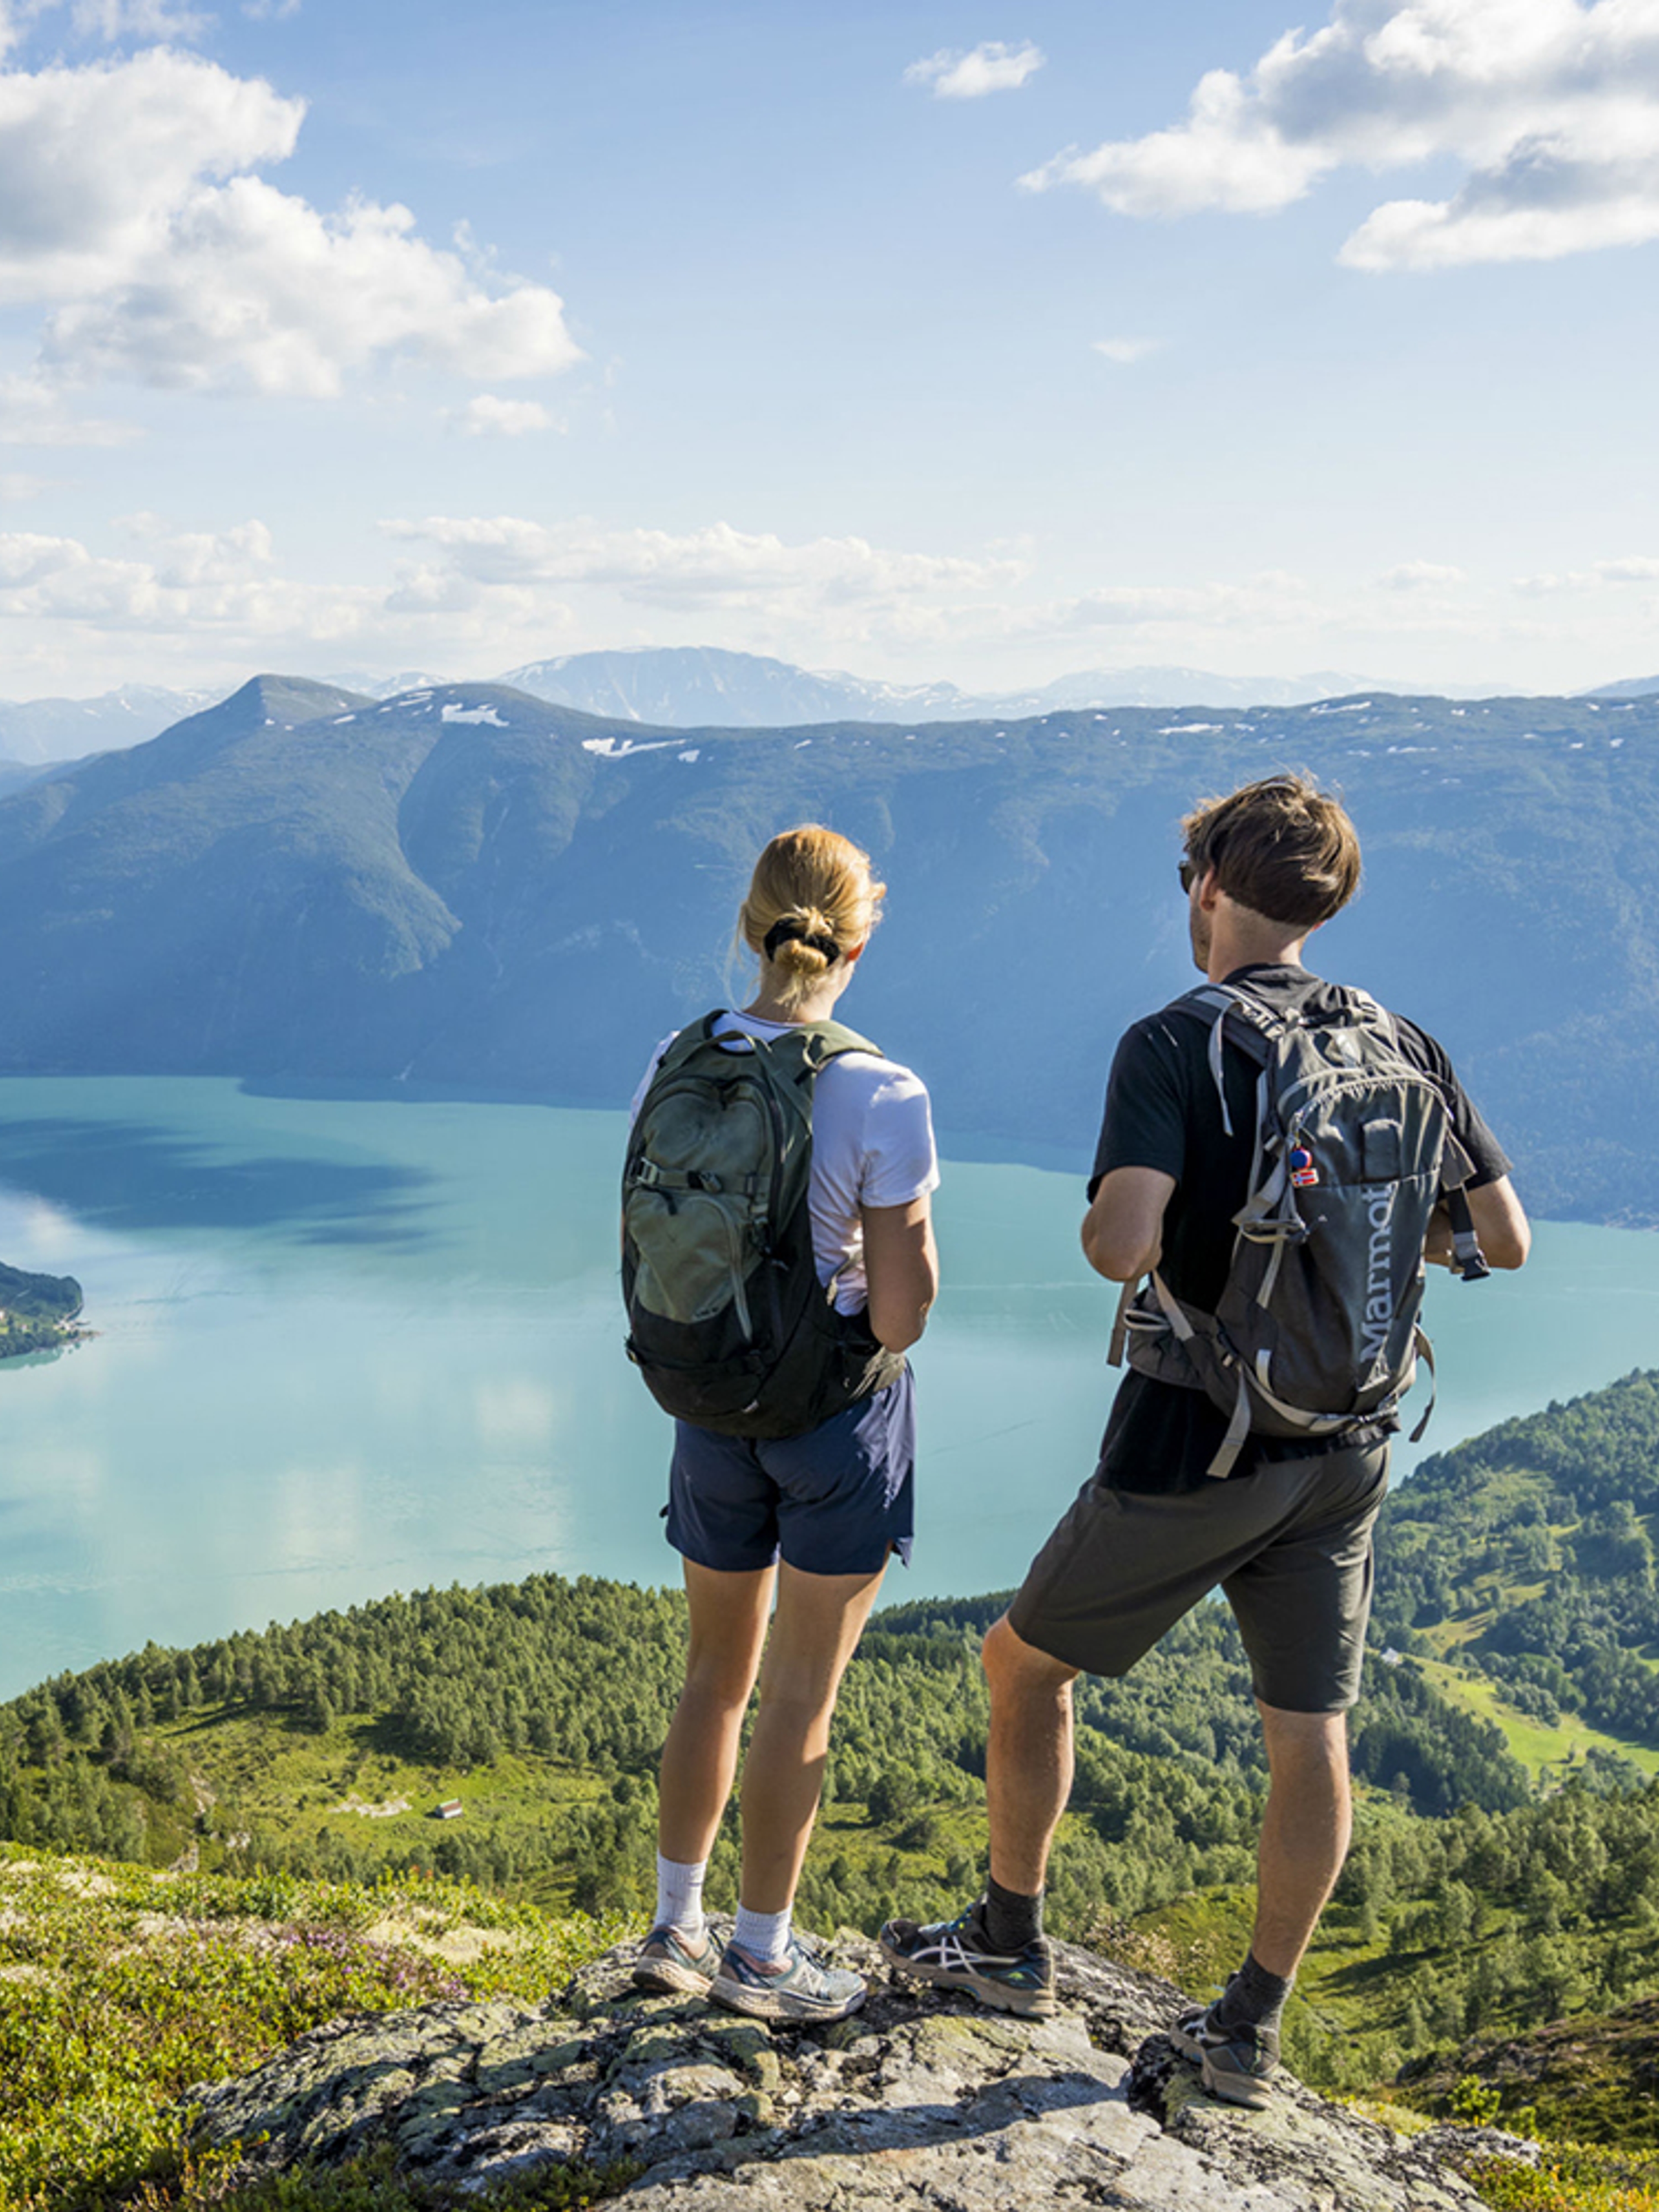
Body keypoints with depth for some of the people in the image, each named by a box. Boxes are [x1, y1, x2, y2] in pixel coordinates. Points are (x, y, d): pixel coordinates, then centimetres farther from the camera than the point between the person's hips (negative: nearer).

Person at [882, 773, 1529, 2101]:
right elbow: (1506, 1242, 4)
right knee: (1312, 1735, 11)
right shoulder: (1402, 1049, 2)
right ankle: (1251, 2029, 20)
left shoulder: (1174, 1047, -14)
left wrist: (1102, 1221, -4)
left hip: (1197, 1447, -5)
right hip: (1347, 1450, 5)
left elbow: (1122, 1248, -27)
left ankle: (1012, 1943, 28)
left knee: (1028, 1661, 16)